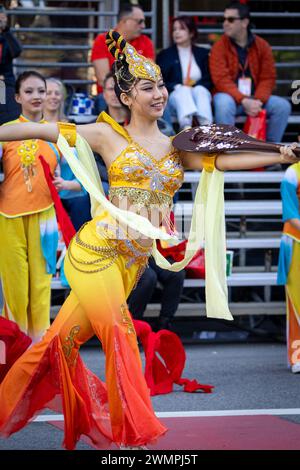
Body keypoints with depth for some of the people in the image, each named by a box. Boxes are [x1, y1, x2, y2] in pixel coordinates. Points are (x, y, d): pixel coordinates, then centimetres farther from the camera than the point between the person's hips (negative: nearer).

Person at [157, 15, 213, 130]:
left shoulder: (203, 53, 20)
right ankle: (186, 129, -64)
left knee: (199, 90, -33)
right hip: (175, 95, -1)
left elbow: (209, 80, 10)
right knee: (183, 91, -35)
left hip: (200, 92, 1)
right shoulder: (165, 55, 18)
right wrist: (178, 87, -12)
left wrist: (195, 86, -10)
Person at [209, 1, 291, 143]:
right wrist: (243, 101, -28)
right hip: (230, 97, -3)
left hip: (255, 99, 4)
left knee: (283, 106, -17)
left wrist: (258, 101, -19)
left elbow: (267, 78, 0)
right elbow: (221, 79, -17)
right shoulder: (219, 46, -7)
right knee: (223, 103, -37)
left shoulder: (262, 46, 3)